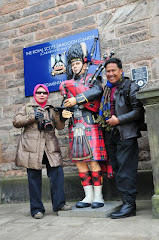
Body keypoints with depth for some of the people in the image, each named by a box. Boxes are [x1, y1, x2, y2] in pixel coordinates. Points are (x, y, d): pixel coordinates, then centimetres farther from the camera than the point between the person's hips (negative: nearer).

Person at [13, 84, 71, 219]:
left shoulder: (52, 109, 19)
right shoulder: (27, 107, 15)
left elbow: (61, 127, 10)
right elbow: (16, 122, 5)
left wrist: (58, 115, -9)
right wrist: (32, 117, -6)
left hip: (50, 147, 2)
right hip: (32, 147, -2)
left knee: (57, 174, -6)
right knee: (34, 177, -1)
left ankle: (59, 204, 6)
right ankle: (37, 209, 8)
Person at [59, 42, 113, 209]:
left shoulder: (92, 78, 5)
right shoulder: (67, 84, 22)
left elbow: (97, 91, -17)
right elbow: (66, 104, 21)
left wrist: (76, 99, -17)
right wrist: (64, 112, -1)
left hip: (90, 125, -5)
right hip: (74, 128, 6)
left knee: (93, 161, -7)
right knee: (79, 161, 5)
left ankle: (98, 196, 5)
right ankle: (88, 196, 14)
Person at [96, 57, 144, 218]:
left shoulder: (130, 86, -2)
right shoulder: (106, 89, 17)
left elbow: (138, 110, -10)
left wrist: (119, 120, -14)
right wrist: (103, 121, 10)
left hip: (126, 135, -6)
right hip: (110, 135, 7)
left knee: (126, 170, -7)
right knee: (117, 169, 8)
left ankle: (129, 205, 0)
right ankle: (126, 200, 17)